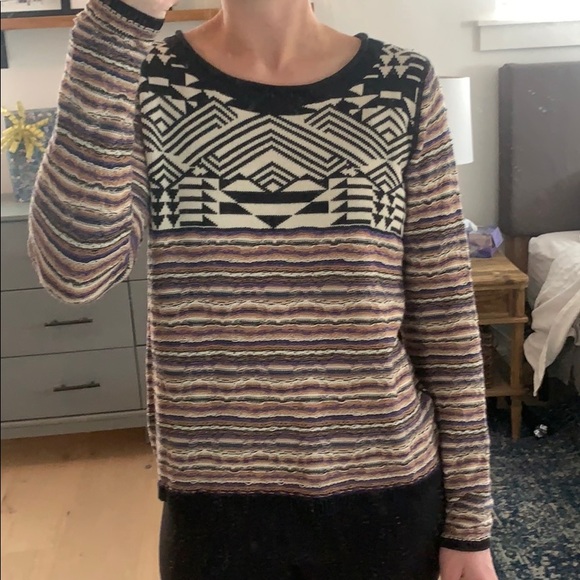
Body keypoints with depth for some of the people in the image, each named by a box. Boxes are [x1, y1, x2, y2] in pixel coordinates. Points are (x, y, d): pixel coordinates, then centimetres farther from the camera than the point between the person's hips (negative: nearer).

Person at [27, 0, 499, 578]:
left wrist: (469, 519, 0)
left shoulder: (403, 86, -5)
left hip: (386, 493, 0)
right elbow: (73, 269, -21)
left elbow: (444, 311, -3)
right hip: (216, 504, 1)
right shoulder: (149, 81, -4)